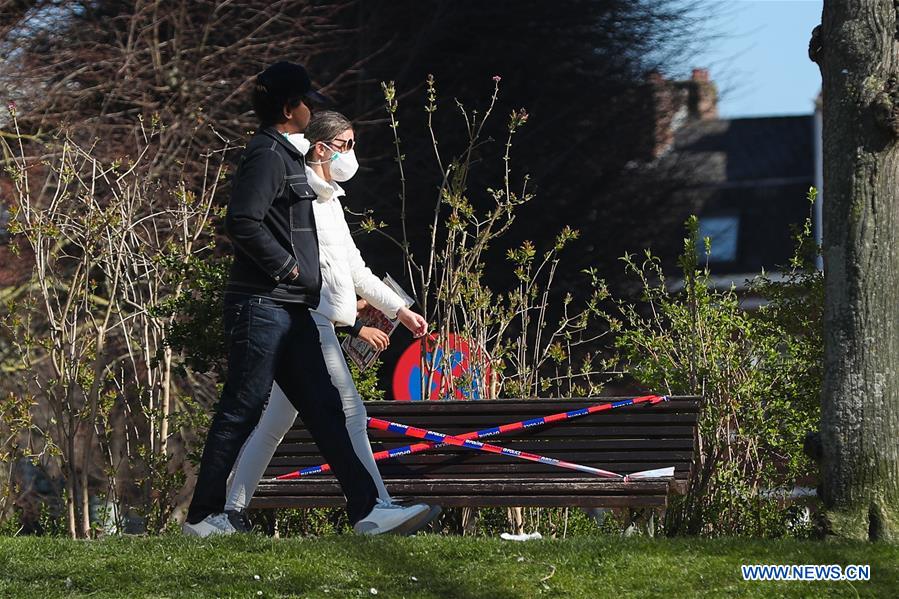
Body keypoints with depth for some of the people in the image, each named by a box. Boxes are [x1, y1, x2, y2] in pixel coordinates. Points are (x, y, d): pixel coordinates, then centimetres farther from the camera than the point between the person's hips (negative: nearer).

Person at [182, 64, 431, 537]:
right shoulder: (267, 156, -11)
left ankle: (367, 508, 4)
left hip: (290, 310, 10)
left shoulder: (284, 155, 20)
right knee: (242, 408, -6)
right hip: (261, 304, -10)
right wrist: (286, 267, -14)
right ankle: (202, 516, -1)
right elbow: (242, 224, -23)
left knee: (323, 408, 6)